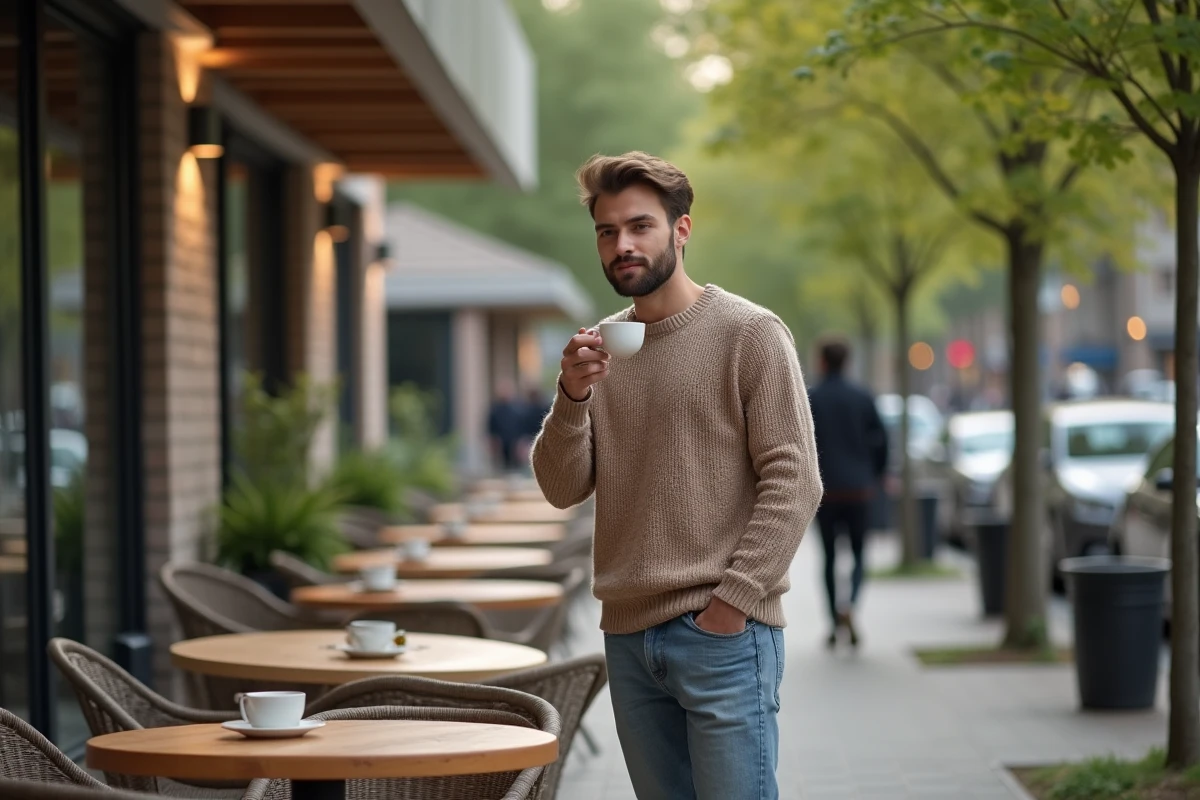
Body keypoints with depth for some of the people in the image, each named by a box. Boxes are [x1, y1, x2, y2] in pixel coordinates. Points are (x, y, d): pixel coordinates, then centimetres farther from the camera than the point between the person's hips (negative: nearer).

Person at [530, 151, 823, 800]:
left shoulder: (750, 333, -4)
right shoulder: (599, 346, 12)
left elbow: (794, 481, -9)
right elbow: (562, 489, 6)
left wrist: (734, 599, -15)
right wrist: (573, 396, -11)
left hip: (724, 632, -5)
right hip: (628, 634, 5)